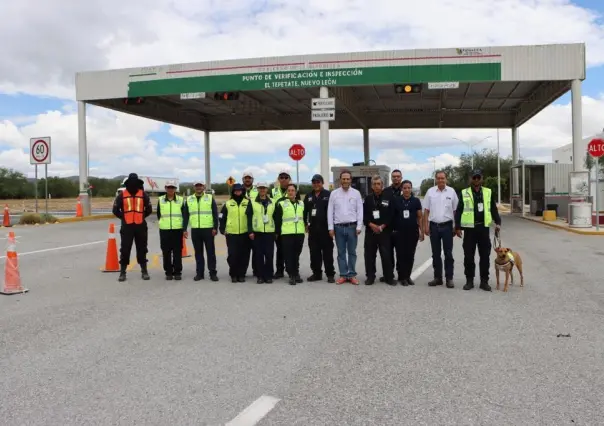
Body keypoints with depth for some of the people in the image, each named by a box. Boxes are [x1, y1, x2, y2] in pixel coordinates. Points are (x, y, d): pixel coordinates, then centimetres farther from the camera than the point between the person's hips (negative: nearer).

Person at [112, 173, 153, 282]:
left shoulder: (143, 194, 3)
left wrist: (141, 217, 8)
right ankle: (122, 272, 10)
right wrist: (124, 218, 4)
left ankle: (144, 271, 16)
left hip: (141, 226, 1)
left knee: (142, 249, 8)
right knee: (125, 249, 2)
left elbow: (149, 209, 11)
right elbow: (115, 210, 4)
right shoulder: (122, 195, 0)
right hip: (126, 226, -1)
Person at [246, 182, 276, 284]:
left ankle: (268, 276, 9)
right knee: (258, 255, 2)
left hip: (269, 232, 1)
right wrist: (250, 231, -7)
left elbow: (275, 218, 12)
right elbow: (249, 217, 1)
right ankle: (260, 276, 10)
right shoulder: (252, 202, 4)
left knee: (269, 255, 0)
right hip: (257, 232, -1)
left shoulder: (272, 203, 10)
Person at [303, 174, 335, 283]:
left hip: (325, 228, -5)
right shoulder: (308, 196, 13)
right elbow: (305, 211, 17)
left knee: (327, 252, 0)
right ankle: (316, 273, 17)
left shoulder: (328, 195, -3)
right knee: (314, 252, 8)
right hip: (313, 229, 5)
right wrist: (306, 224, 11)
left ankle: (330, 274, 7)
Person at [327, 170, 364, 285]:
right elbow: (330, 211, 2)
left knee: (352, 252, 5)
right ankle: (343, 275, 13)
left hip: (352, 226, -1)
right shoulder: (334, 193, 2)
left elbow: (360, 211, 0)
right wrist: (331, 227, -2)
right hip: (338, 227, 1)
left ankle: (352, 275, 13)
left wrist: (359, 227, -7)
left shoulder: (356, 193, 1)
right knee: (341, 252, 6)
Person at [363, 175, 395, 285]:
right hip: (370, 231, 2)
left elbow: (391, 215, -2)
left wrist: (382, 226, -11)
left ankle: (389, 277, 6)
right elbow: (364, 215, 5)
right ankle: (370, 276, 14)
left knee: (386, 255, -3)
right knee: (369, 255, 4)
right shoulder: (368, 199, 9)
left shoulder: (388, 198, 2)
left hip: (385, 231, -2)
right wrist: (372, 225, -10)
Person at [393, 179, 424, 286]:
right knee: (401, 254, -1)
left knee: (410, 255, 7)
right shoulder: (396, 200, 2)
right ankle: (402, 277, 8)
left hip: (413, 232, 1)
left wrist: (422, 231, 2)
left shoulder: (416, 201, 3)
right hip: (400, 232, -1)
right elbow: (392, 215, 8)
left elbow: (420, 217, 6)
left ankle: (408, 276, 18)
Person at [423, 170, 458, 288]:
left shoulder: (451, 191, 0)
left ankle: (449, 278, 8)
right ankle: (437, 277, 17)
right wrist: (426, 226, -1)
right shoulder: (430, 191, 2)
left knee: (448, 253, 2)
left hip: (447, 226, -1)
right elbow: (426, 211, 5)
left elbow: (455, 210, 4)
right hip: (434, 226, 2)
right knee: (436, 253, 8)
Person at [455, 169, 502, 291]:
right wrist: (457, 227, -3)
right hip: (469, 229, -1)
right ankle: (469, 280, 13)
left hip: (483, 228, 2)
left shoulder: (488, 192, 9)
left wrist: (498, 222, -4)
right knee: (468, 256, 2)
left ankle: (484, 281, 12)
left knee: (485, 256, 3)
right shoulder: (464, 193, 3)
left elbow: (493, 209, 11)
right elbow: (459, 211, 3)